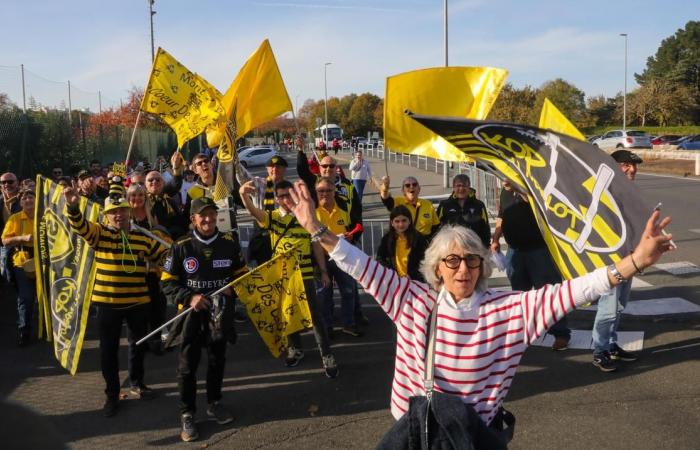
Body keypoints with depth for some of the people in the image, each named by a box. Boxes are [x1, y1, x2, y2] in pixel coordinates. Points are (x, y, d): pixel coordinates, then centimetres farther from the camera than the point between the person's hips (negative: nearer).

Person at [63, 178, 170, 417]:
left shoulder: (143, 237, 4)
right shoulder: (99, 234, -3)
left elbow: (167, 254, 7)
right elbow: (79, 224, -21)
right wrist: (73, 206, -40)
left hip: (138, 302, 2)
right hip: (108, 302, -2)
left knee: (138, 344, 17)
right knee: (108, 349, 6)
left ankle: (136, 383, 39)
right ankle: (112, 394, 21)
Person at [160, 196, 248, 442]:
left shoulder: (230, 242, -3)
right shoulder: (181, 247, -8)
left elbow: (242, 273, 10)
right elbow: (167, 282, -4)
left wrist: (231, 288, -9)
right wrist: (189, 298, -17)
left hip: (220, 313, 2)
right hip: (192, 313, -2)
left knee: (217, 361, 16)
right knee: (187, 365, 2)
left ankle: (214, 403, 36)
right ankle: (187, 415, 17)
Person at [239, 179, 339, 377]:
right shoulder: (271, 217, -2)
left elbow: (316, 245, 5)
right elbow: (253, 210, -22)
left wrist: (323, 271, 5)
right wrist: (244, 195, -45)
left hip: (304, 274, -2)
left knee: (315, 315, -1)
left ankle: (326, 355, 8)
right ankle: (295, 348, 36)